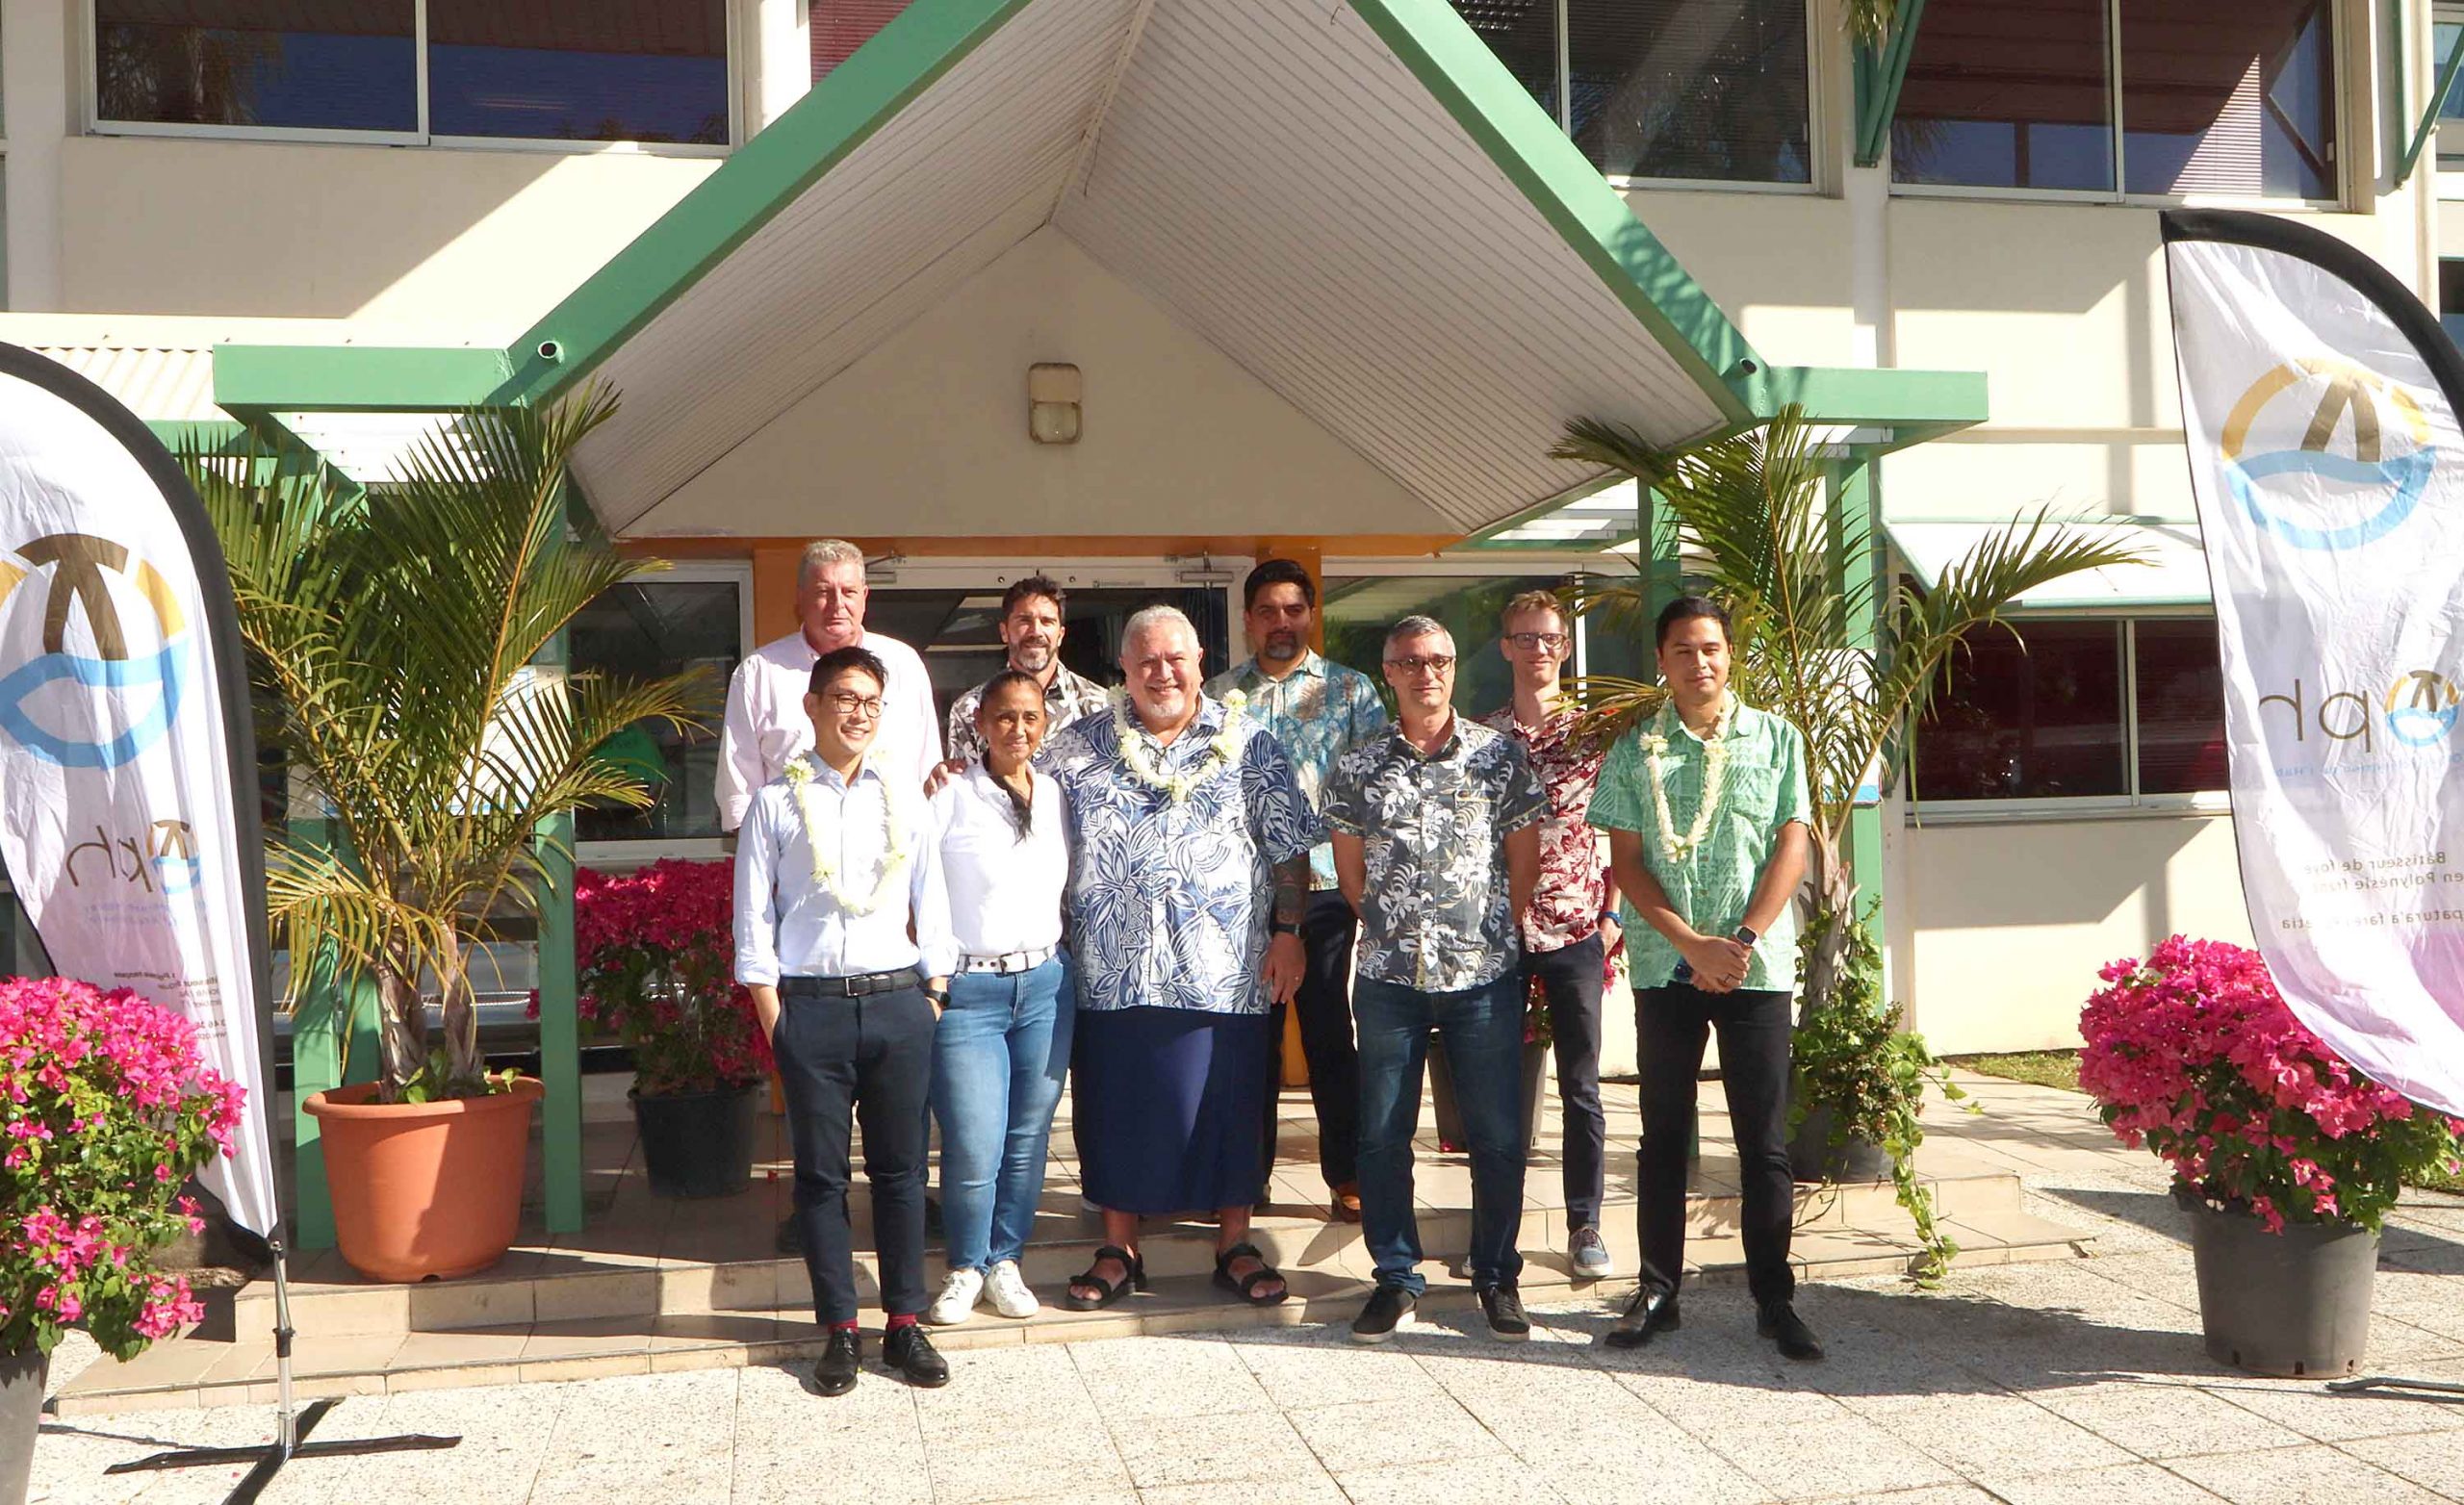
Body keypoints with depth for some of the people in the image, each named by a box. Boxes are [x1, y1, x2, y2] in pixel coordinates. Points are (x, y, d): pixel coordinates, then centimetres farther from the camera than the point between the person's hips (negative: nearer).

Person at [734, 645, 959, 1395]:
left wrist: (935, 993, 5)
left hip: (897, 1000, 2)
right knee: (820, 1173, 5)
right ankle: (840, 1330, 15)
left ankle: (905, 1325, 15)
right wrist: (772, 1013, -4)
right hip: (810, 1003, -2)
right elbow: (753, 917, 2)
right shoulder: (776, 800, 3)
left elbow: (931, 904, 12)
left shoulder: (905, 797, 10)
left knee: (901, 1167, 6)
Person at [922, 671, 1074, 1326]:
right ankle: (965, 1267, 18)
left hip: (1045, 985, 4)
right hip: (966, 990, -4)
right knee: (974, 1148, -5)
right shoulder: (949, 795, -6)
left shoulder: (1057, 797, 9)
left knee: (1028, 1139, 8)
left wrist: (1061, 962, 13)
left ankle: (1004, 1261, 26)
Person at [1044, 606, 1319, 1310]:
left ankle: (1235, 1247, 22)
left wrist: (1288, 933, -1)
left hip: (1223, 970, -1)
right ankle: (1119, 1251, 23)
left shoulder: (1249, 744, 4)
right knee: (1117, 1110, 8)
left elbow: (1289, 847, 4)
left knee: (1226, 1109, 6)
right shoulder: (1079, 747, 7)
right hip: (1113, 971, 1)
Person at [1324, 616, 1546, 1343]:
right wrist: (1394, 931, 9)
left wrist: (1491, 935, 6)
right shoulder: (1356, 769, 3)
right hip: (1388, 977, 1)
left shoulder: (1500, 756, 0)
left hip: (1485, 976, -1)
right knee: (1382, 1137, 6)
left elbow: (1525, 860, 5)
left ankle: (1496, 1276, 21)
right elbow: (1351, 874, 10)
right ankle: (1396, 1277, 20)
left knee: (1498, 1136, 4)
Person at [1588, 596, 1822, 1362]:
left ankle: (1774, 1298, 12)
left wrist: (1744, 940, -11)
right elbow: (1625, 861, 0)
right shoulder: (1635, 750, 5)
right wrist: (1693, 944, -11)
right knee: (1664, 1133, 7)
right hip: (1665, 967, 1)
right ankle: (1657, 1291, 16)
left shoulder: (1776, 739, 6)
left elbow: (1792, 846, 1)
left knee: (1765, 1140, 3)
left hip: (1758, 966, 0)